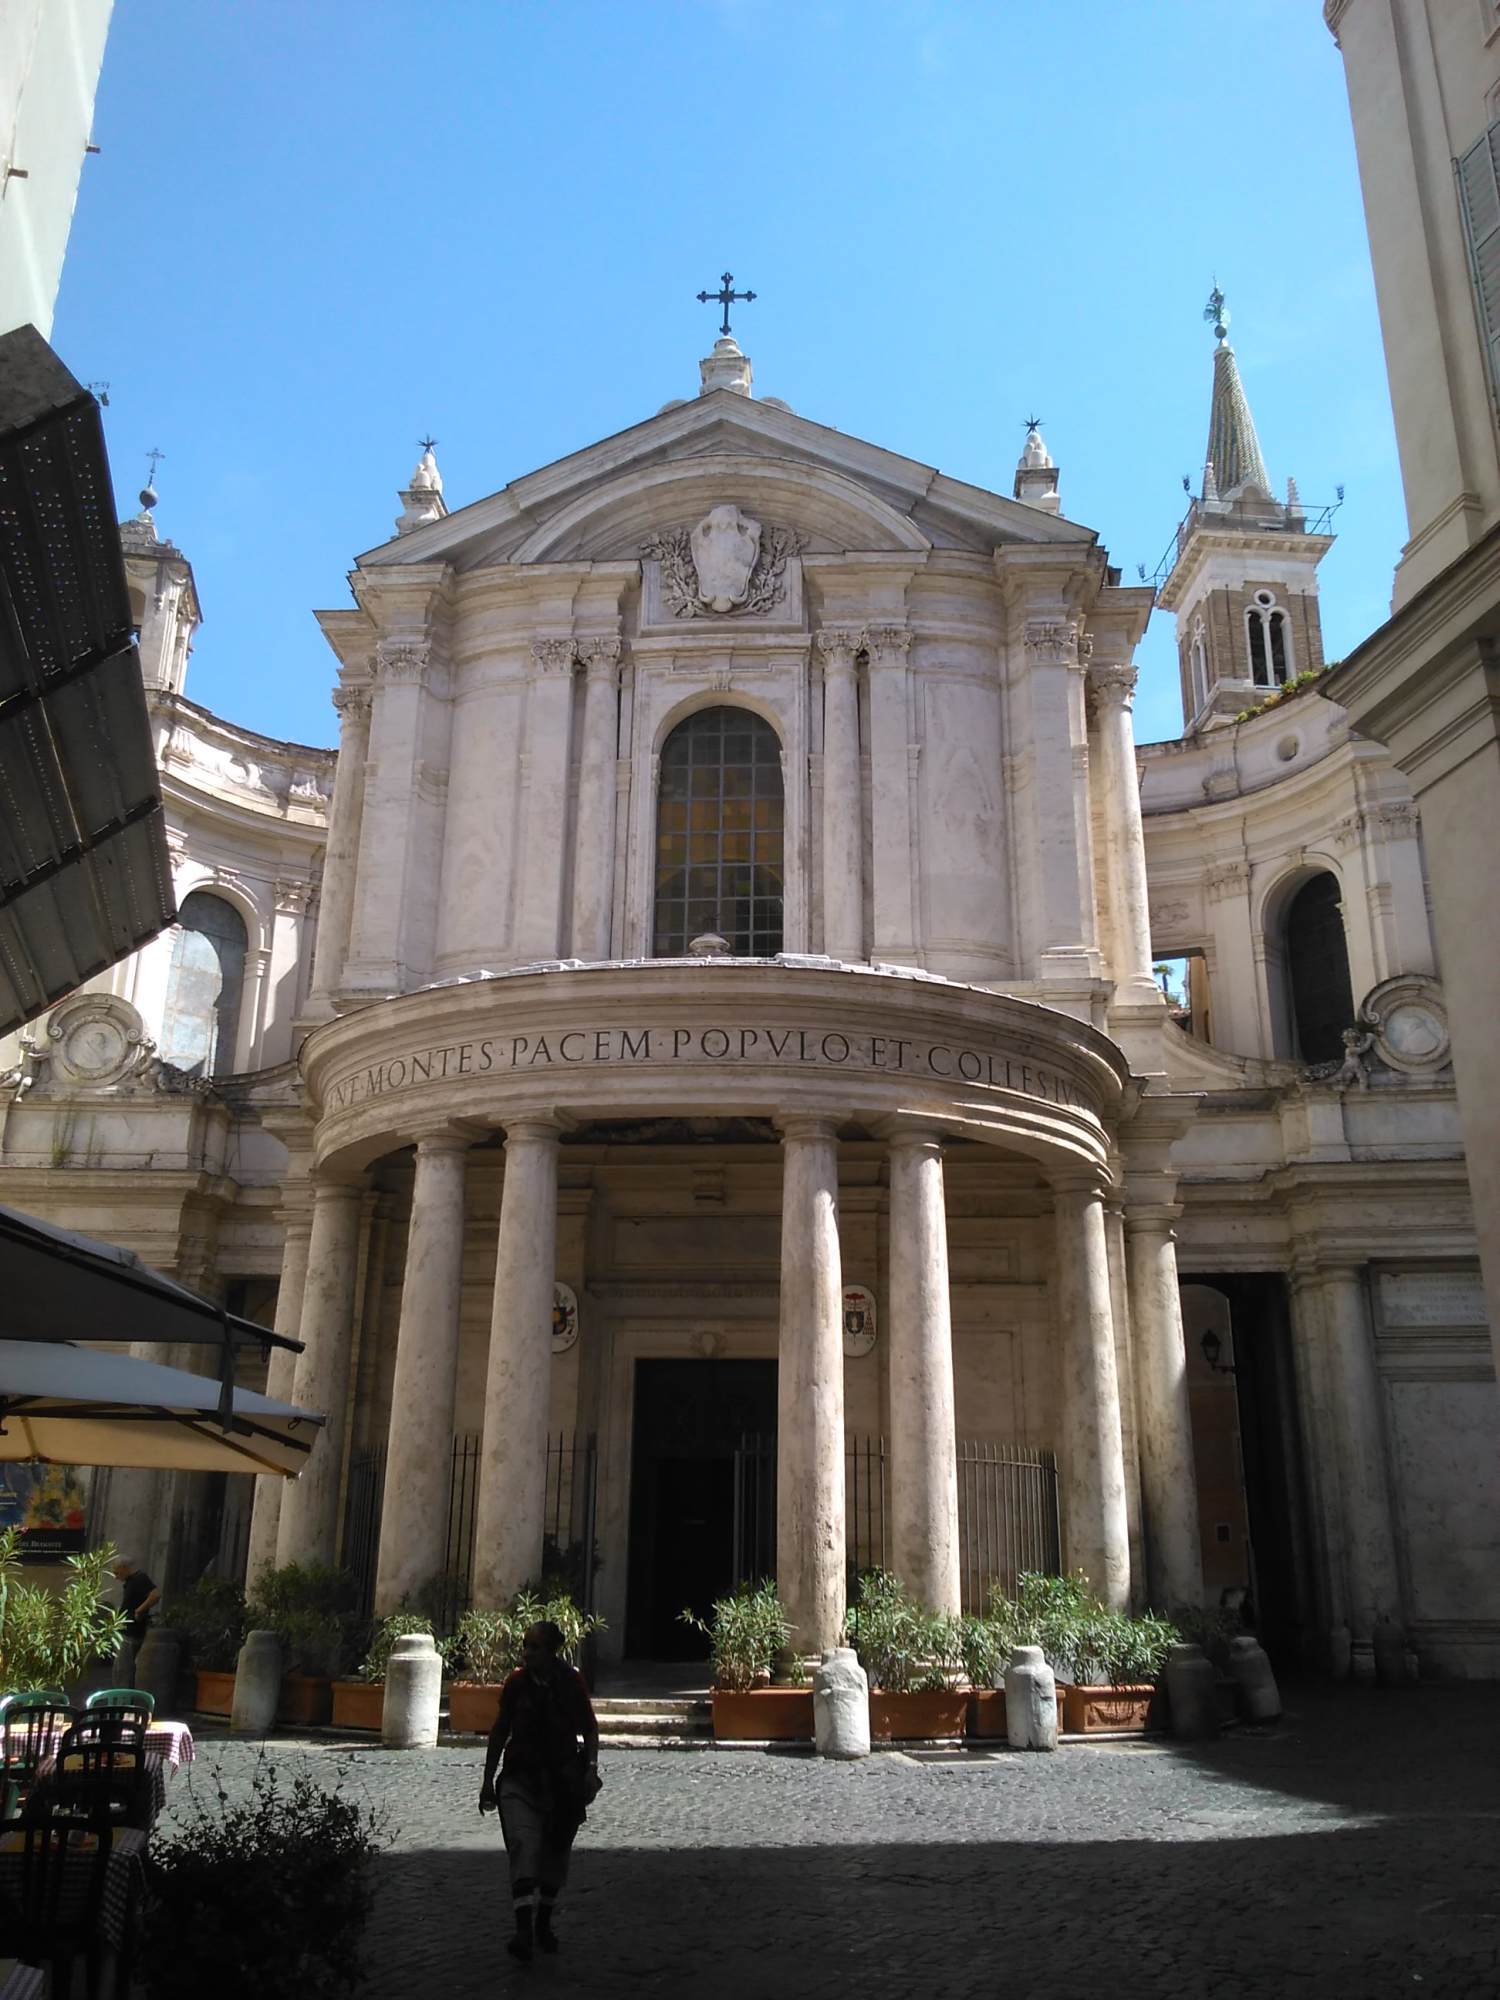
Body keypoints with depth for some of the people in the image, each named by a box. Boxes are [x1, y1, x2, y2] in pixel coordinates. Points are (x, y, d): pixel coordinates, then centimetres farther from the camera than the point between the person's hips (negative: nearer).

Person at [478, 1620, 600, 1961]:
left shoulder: (571, 1682, -7)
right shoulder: (516, 1683, -5)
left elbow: (589, 1729, 3)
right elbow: (500, 1732, 7)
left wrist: (591, 1769, -9)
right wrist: (488, 1779, 10)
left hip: (563, 1778, 1)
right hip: (520, 1777, -1)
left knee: (556, 1851, 11)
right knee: (523, 1844, -18)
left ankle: (543, 1922, 29)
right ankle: (523, 1928, -22)